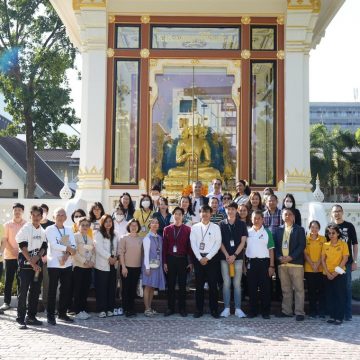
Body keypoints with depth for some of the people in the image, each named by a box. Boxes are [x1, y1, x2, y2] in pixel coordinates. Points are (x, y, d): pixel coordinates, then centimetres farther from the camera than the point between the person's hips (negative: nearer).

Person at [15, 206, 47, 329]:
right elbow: (23, 247, -12)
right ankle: (20, 319, -2)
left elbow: (44, 246, 9)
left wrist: (37, 257, -11)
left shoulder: (43, 231, 11)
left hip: (37, 263, 6)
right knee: (23, 291, -6)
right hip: (25, 263, -6)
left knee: (35, 291, 8)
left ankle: (31, 316, 17)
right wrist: (32, 263, -15)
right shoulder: (26, 228, -7)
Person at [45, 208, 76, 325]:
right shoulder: (49, 229, -2)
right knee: (52, 290, 0)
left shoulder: (69, 230, 12)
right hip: (54, 264, -5)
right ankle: (50, 315, 8)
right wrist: (68, 248, -12)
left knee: (66, 289, 8)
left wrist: (67, 255, -15)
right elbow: (53, 245, -15)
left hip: (67, 264, 5)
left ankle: (62, 313, 20)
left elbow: (73, 246, 2)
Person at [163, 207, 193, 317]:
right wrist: (164, 262, 0)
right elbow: (164, 246, 5)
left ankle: (182, 308, 12)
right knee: (170, 284, 5)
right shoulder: (167, 229, 6)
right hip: (170, 259, 1)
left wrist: (191, 262, -4)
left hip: (182, 259, -1)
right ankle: (170, 308, 13)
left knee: (182, 285, 4)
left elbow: (190, 246, -1)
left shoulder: (187, 229, 1)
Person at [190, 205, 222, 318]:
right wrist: (200, 258, -8)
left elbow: (218, 244, -4)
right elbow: (193, 244, 1)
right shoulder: (195, 227, 6)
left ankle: (214, 310, 9)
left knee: (213, 284, 0)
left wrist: (207, 257, -10)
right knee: (199, 285, 5)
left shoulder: (215, 227, 2)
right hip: (198, 258, 1)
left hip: (211, 258, -1)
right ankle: (199, 310, 12)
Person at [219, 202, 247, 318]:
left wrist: (234, 255, -8)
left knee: (237, 283, 1)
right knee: (226, 283, 1)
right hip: (225, 257, 0)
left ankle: (238, 308, 6)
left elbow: (243, 241, 1)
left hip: (237, 257, 0)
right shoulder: (222, 224, 5)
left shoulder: (241, 224, 5)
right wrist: (227, 255, -8)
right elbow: (220, 242, 2)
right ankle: (226, 308, 8)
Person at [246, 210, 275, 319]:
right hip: (251, 262, 2)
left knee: (265, 288, 0)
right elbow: (244, 248, 10)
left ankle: (266, 311, 8)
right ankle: (253, 311, 12)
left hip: (264, 262, -2)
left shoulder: (267, 232, 4)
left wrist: (271, 266, -4)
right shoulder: (248, 232, 8)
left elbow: (271, 250, 3)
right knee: (252, 288, 4)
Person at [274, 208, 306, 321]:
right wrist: (279, 257, -6)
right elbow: (276, 245, 11)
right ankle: (286, 311, 17)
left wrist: (291, 257, -13)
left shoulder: (299, 230, 4)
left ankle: (299, 312, 1)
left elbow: (302, 245, -5)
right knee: (285, 289, 10)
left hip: (296, 262, -3)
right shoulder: (279, 230, 14)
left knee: (298, 289, -2)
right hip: (282, 263, 4)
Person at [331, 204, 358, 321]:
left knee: (347, 287, 2)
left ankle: (347, 313, 9)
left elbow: (354, 244, 2)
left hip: (346, 262, -2)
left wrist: (355, 261, -4)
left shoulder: (349, 226, 2)